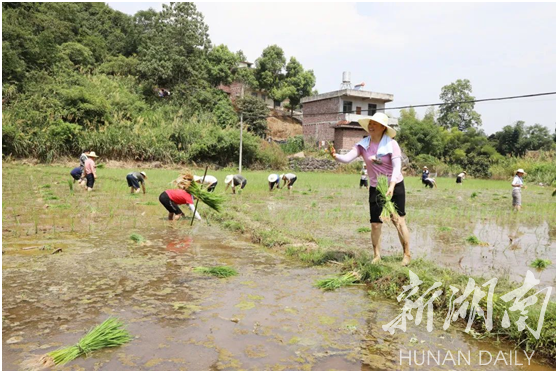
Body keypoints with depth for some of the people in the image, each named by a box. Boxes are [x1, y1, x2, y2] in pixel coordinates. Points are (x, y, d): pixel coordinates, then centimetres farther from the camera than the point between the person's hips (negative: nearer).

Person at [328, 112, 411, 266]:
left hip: (395, 186, -3)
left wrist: (392, 186, -34)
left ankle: (407, 254, 13)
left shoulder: (392, 144, -14)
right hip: (375, 189, 3)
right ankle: (376, 256, 21)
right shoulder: (363, 145, -6)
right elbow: (347, 158, -17)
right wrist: (335, 156, -39)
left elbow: (397, 167, -20)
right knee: (375, 223, 5)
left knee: (398, 220, -3)